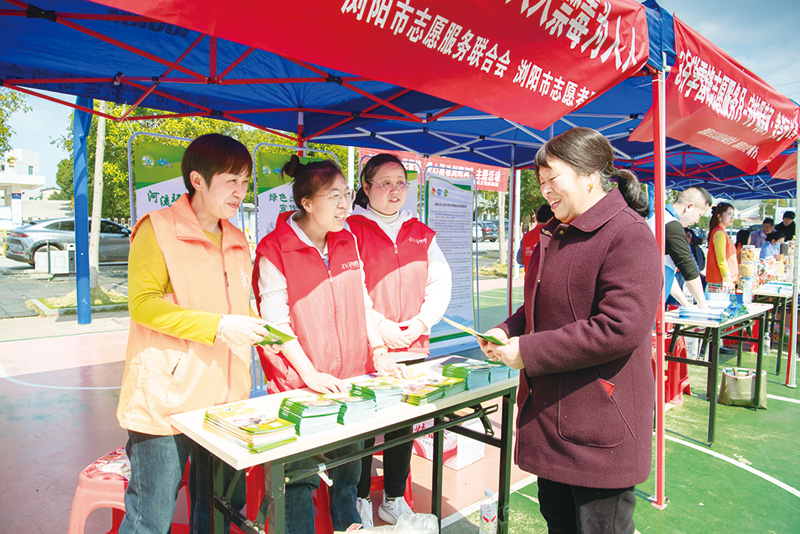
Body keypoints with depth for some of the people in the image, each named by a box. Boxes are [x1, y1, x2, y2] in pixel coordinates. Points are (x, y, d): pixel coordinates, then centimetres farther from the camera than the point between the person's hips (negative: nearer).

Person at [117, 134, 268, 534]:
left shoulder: (237, 242, 15)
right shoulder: (157, 228, -7)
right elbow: (143, 304, -15)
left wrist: (265, 327, 5)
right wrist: (217, 326, -22)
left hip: (224, 402, 7)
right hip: (165, 402, -6)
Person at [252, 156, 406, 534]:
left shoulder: (347, 241, 8)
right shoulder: (274, 249, -11)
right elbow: (276, 322, -13)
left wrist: (378, 352, 4)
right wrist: (311, 375, -18)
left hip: (351, 379, 6)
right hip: (300, 385, -6)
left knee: (349, 465, 20)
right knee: (300, 474, 5)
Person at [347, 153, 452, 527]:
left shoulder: (421, 233, 11)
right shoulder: (352, 229, -4)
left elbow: (440, 281, 8)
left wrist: (421, 321, -6)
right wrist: (380, 326, -16)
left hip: (412, 348, 5)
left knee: (404, 426, 14)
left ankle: (394, 500, 33)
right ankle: (359, 500, 28)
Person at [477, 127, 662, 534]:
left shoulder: (628, 235, -17)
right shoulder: (557, 235, 13)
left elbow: (620, 328, -26)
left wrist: (528, 351, -21)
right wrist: (507, 332, 2)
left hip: (600, 423, -9)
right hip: (551, 413, 9)